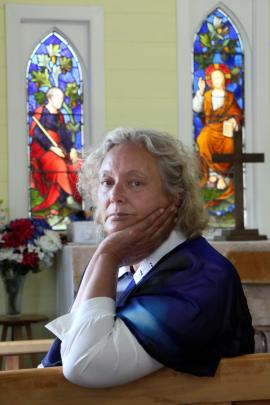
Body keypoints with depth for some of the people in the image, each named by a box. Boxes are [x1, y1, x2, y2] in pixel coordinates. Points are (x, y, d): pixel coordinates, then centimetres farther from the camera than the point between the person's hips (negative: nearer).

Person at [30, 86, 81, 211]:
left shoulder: (59, 115, 16)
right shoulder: (40, 112, -4)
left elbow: (64, 135, 11)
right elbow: (36, 133, -12)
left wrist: (71, 149, -7)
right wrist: (51, 147, -21)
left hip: (56, 148, 7)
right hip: (41, 149, -7)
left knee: (74, 163, -17)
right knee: (60, 164, -30)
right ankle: (65, 197, -27)